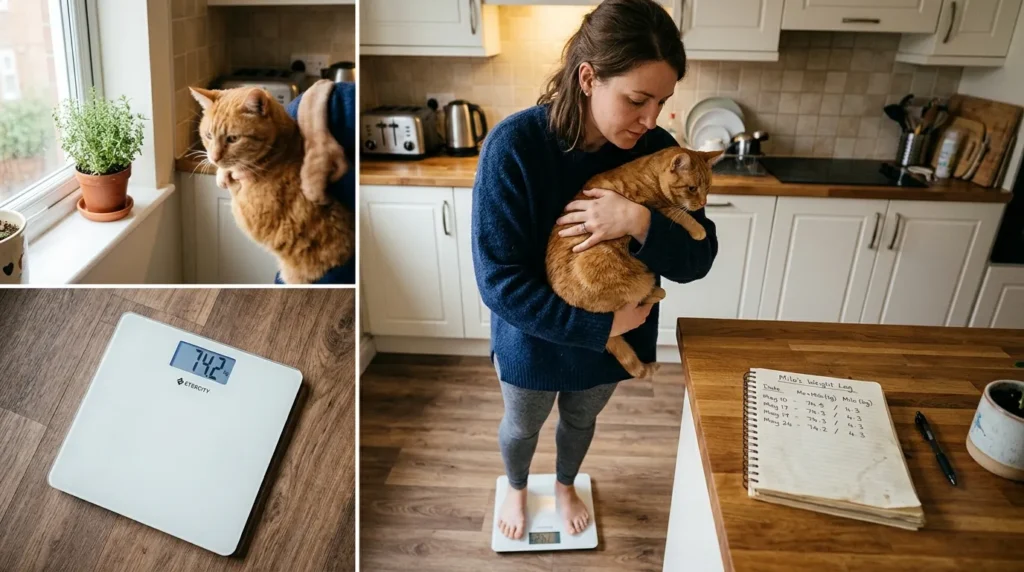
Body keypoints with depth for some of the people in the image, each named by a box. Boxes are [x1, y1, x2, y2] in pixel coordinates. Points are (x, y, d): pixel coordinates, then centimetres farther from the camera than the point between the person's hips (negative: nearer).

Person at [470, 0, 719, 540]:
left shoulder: (658, 151, -18)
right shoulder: (514, 145, -29)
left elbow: (698, 260, -16)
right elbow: (499, 281, -28)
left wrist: (641, 224, -36)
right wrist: (603, 323, -27)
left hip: (614, 336, 3)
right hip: (533, 338, -2)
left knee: (581, 421, 29)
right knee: (522, 427, 25)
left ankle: (565, 485, 62)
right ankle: (516, 488, 60)